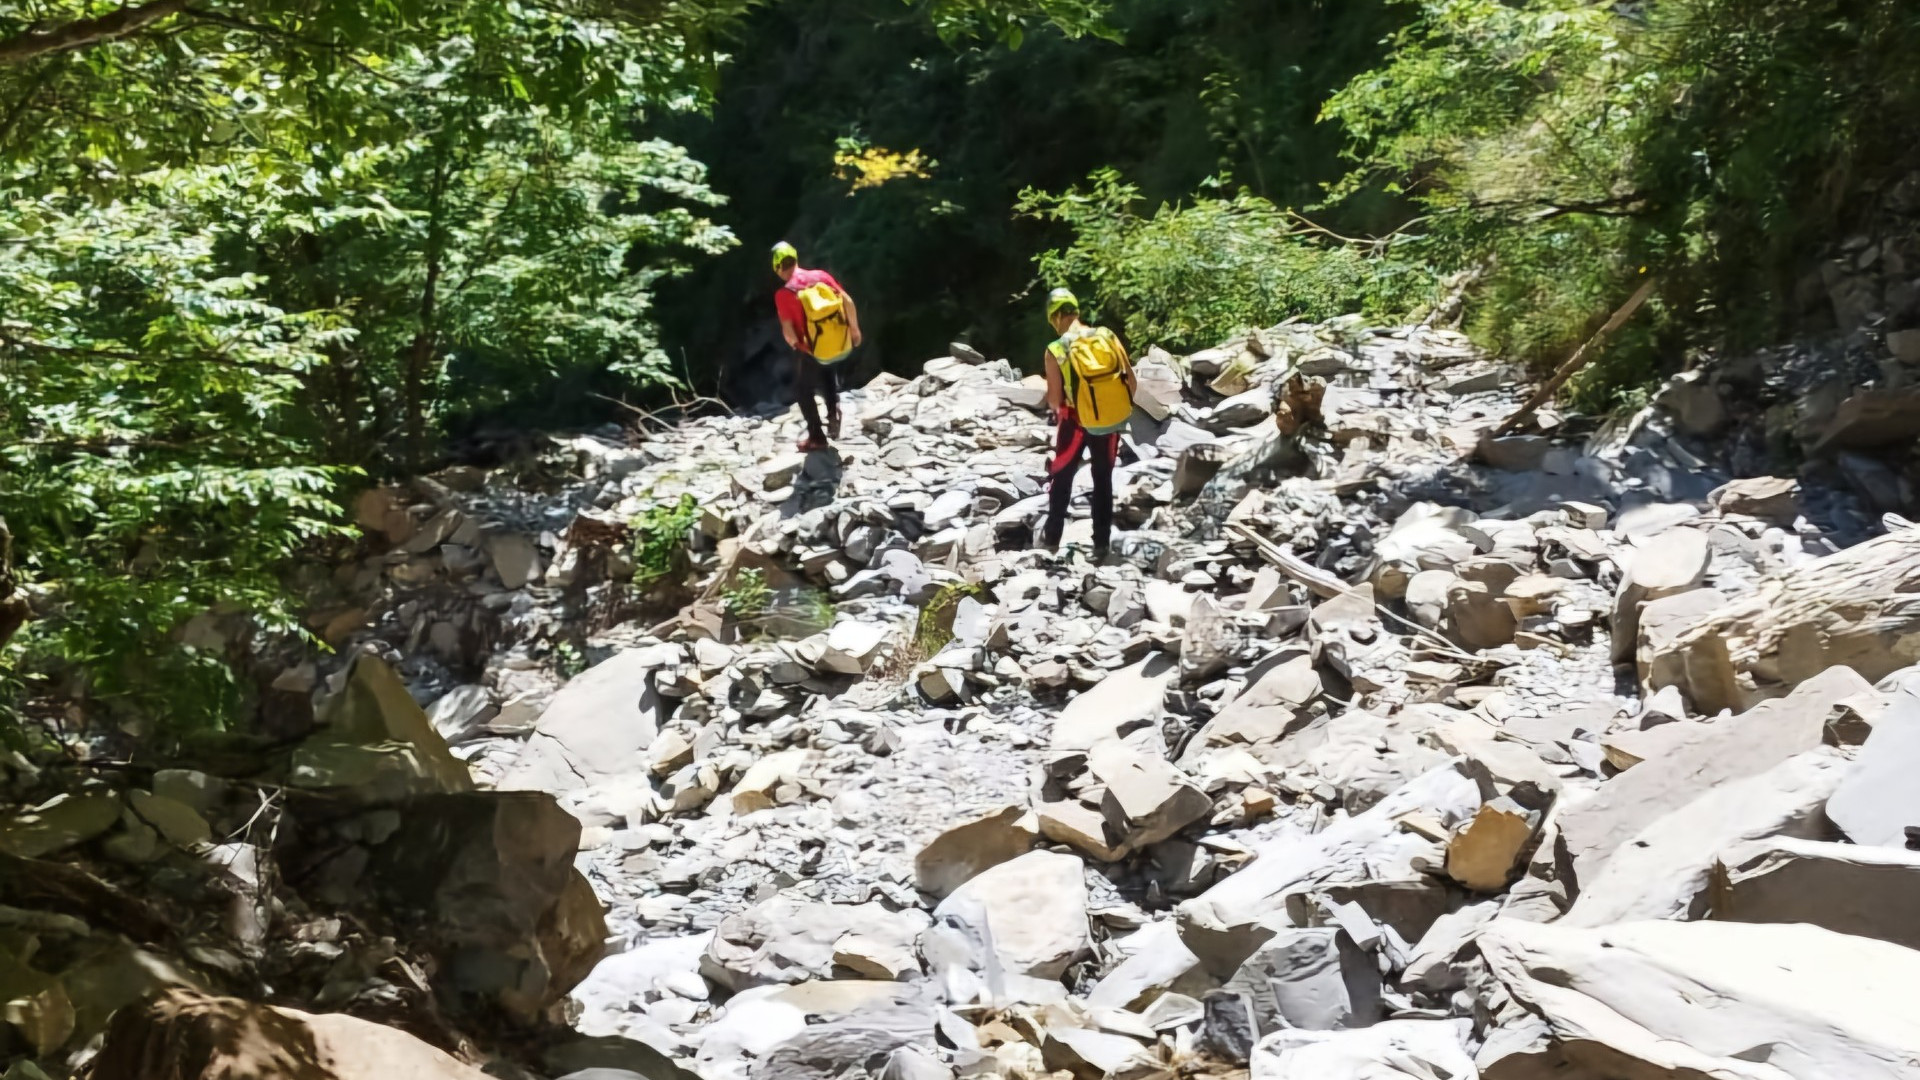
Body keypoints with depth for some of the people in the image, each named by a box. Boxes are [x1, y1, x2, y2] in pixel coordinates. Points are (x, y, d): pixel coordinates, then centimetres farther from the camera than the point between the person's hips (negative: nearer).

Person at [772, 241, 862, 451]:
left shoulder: (783, 294, -15)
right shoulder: (821, 275, -4)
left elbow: (788, 330, -17)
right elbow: (848, 302, -5)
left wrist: (796, 346, 5)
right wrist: (854, 329, 9)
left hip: (812, 352, -4)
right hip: (840, 345, 4)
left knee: (803, 390, 21)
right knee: (826, 370, 38)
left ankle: (817, 437, 25)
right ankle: (833, 411, 23)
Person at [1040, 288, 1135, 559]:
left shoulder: (1056, 351, -15)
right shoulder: (1108, 336, -6)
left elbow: (1054, 400, -13)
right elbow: (1132, 383, -4)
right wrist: (1115, 406, 12)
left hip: (1077, 423, -3)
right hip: (1112, 421, 3)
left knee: (1061, 478, 19)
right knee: (1103, 479, 19)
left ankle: (1052, 538, 27)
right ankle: (1102, 543, 23)